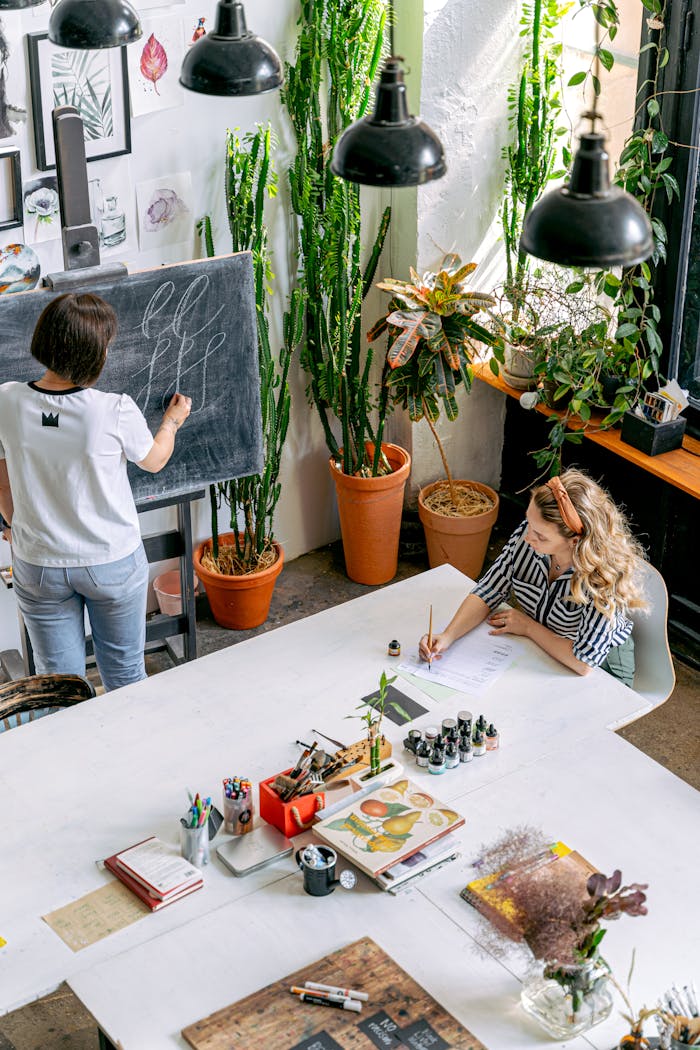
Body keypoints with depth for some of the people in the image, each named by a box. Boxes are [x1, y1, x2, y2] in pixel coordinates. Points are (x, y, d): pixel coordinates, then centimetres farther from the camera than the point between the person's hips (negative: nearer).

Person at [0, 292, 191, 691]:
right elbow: (154, 460, -1)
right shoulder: (116, 411, -23)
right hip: (114, 563, -2)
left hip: (39, 567, 2)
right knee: (125, 674, 20)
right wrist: (173, 421, 20)